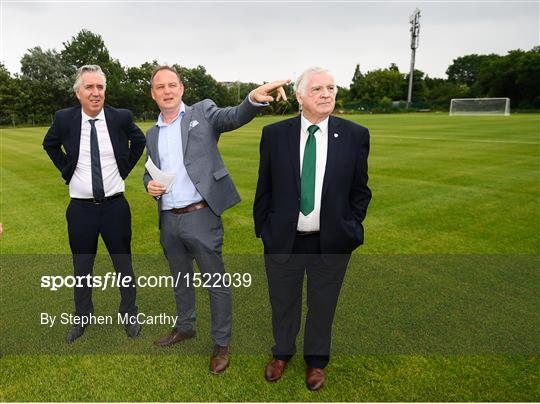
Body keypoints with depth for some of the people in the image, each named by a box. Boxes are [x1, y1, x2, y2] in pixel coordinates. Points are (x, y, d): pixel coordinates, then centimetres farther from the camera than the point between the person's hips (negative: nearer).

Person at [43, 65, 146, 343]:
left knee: (123, 264, 11)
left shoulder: (121, 117, -8)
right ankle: (82, 317, 36)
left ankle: (129, 314, 32)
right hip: (80, 207, 1)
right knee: (82, 267, 15)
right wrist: (66, 171, 5)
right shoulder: (64, 119, -6)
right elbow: (49, 145, 14)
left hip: (115, 205, -1)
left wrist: (125, 169, 5)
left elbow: (139, 141, 12)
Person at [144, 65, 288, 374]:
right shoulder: (152, 133, 14)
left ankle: (222, 344, 22)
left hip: (200, 217, -5)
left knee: (216, 281, 4)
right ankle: (185, 327, 43)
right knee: (181, 279, 22)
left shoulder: (202, 112, -1)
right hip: (168, 220, 6)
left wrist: (255, 98, -40)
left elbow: (235, 117, -19)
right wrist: (149, 184, -2)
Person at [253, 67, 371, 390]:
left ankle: (316, 360, 46)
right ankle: (282, 353, 48)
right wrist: (263, 228, 3)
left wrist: (351, 228, 0)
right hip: (282, 239, 1)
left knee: (322, 305, 18)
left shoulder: (355, 135, -5)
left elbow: (360, 189, 3)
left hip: (331, 242, 0)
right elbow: (264, 187, 3)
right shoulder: (274, 134, -5)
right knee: (283, 303, 19)